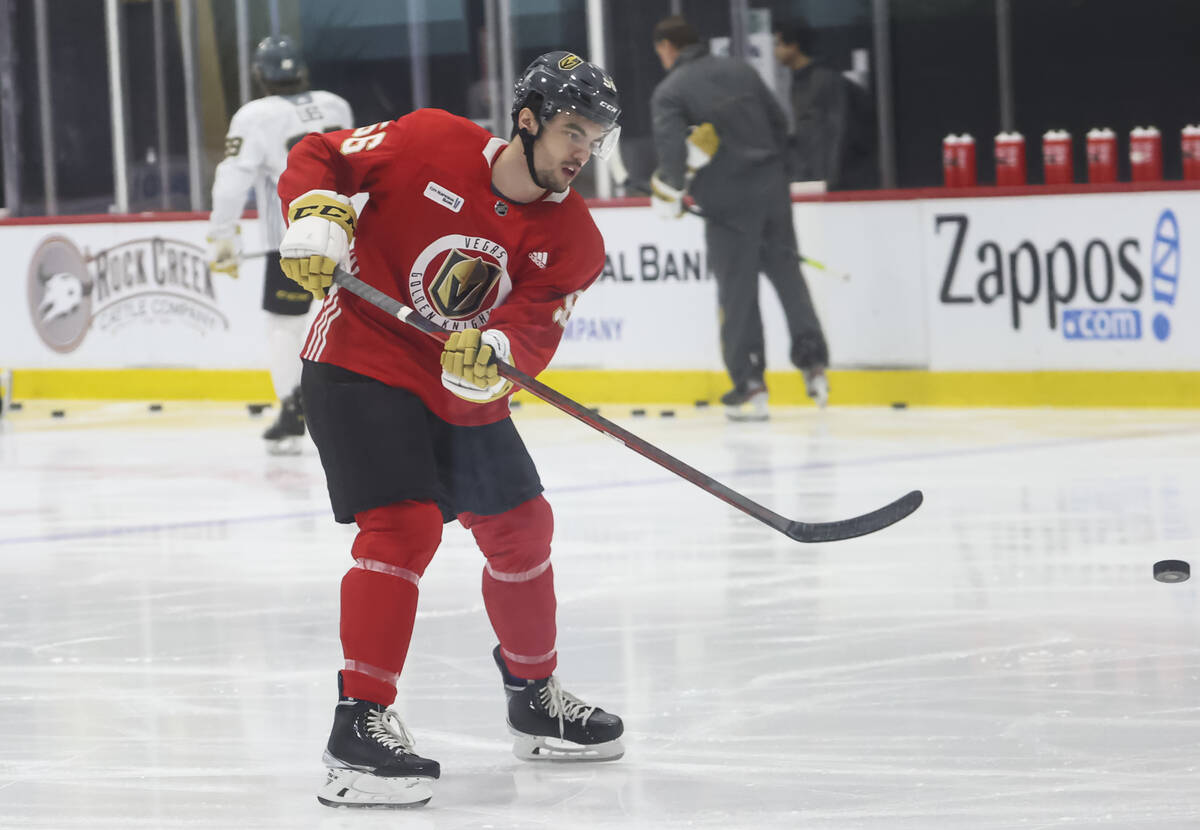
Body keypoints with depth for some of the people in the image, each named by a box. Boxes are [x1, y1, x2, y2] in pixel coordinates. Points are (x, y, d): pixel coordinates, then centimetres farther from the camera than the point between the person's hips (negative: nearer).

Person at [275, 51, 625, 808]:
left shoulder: (573, 239, -4)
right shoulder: (431, 143, -15)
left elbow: (533, 335, -15)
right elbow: (318, 156, -4)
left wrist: (493, 356, -37)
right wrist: (317, 216, -24)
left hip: (465, 392, 7)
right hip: (361, 363, -7)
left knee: (522, 529, 15)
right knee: (404, 526, -22)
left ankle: (535, 696, 38)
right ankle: (361, 722, -22)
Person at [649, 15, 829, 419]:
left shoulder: (669, 91, -6)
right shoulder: (739, 70, 10)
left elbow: (671, 147, -18)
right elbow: (779, 123, 13)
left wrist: (671, 192, -3)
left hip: (728, 200, -5)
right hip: (771, 188, 5)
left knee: (737, 291, 2)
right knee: (786, 272, 14)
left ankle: (750, 386, 3)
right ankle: (813, 363, 10)